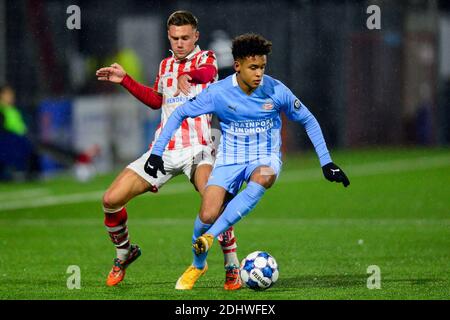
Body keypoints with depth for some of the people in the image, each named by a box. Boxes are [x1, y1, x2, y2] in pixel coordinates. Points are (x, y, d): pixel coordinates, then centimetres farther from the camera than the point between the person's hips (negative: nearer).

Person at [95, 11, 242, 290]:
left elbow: (208, 72, -27)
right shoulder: (166, 65, 17)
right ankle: (124, 253, 22)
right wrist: (125, 80, 27)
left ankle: (232, 267, -16)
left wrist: (188, 76, -50)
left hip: (197, 147, -6)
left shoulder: (205, 58, 0)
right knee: (111, 199, -4)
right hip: (163, 149, 6)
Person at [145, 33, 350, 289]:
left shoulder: (276, 90, -10)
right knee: (207, 216, -18)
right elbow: (179, 114, 0)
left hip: (266, 156, 0)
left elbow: (309, 121, 5)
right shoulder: (219, 93, -12)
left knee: (263, 178, -38)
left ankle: (210, 236, -35)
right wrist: (157, 152, -5)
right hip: (230, 159, 0)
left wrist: (326, 162, 2)